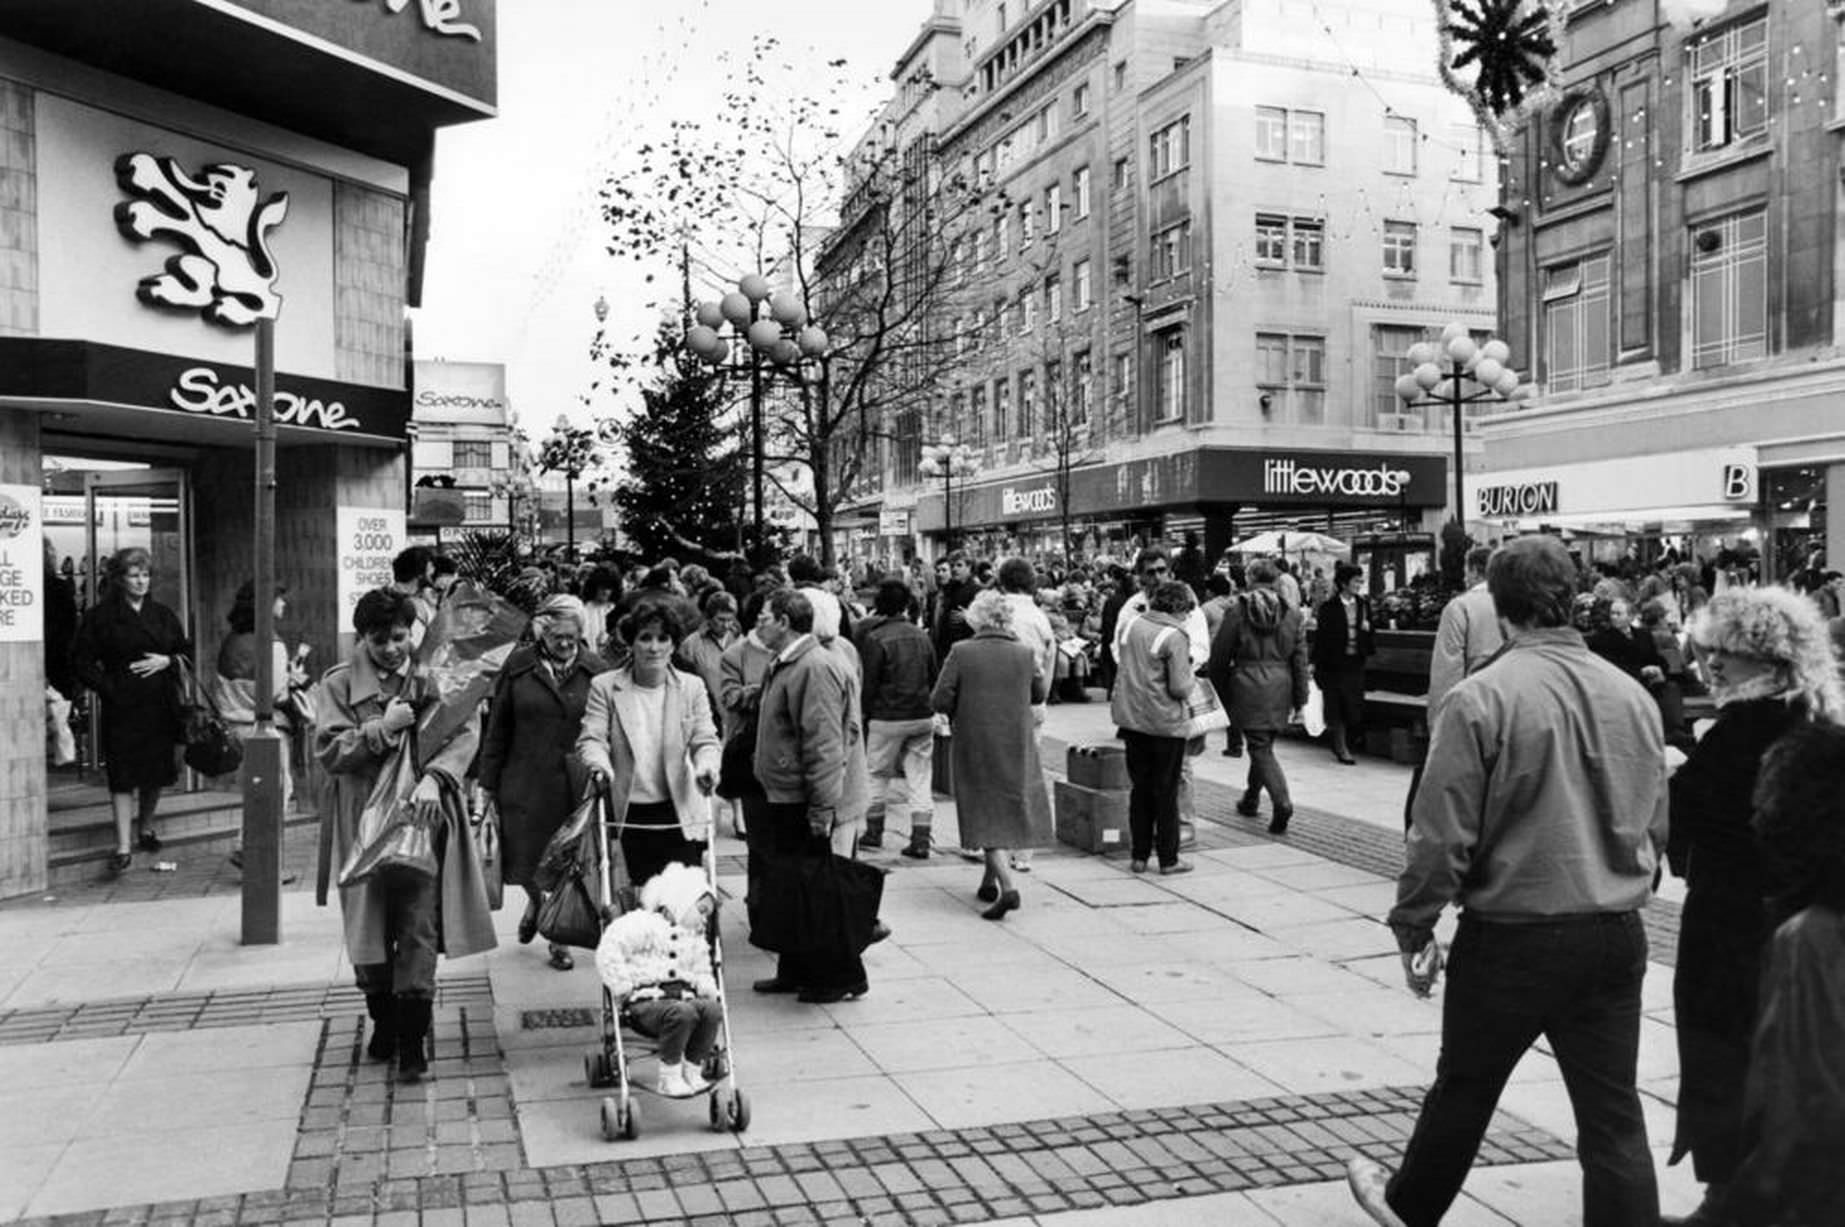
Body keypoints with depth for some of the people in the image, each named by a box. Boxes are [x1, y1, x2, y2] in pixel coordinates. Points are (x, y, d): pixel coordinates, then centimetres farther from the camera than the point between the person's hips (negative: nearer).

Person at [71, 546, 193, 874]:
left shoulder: (163, 614, 12)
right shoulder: (100, 616, 0)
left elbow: (187, 652, 16)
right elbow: (82, 659, 0)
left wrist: (167, 661, -4)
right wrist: (107, 687, -10)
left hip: (160, 705, 4)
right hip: (122, 707, -4)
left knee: (157, 772, 11)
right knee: (122, 776, -7)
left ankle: (145, 828, 32)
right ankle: (123, 847, -7)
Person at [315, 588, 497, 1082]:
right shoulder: (339, 683, 3)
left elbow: (466, 731, -6)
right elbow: (327, 750, -4)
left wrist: (433, 777, -21)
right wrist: (381, 729, -15)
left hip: (422, 817, -1)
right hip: (363, 822, 1)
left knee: (419, 930, -6)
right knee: (369, 932, 11)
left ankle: (412, 1042, 1)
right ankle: (383, 1024, 31)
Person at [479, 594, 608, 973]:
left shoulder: (595, 671, -1)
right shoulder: (518, 667, 1)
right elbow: (497, 729, 5)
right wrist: (488, 783, 4)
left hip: (577, 786, -1)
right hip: (525, 783, 1)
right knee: (524, 863, 8)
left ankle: (560, 938, 21)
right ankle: (536, 901, 41)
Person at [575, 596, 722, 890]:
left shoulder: (692, 687, 4)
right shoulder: (605, 687, 2)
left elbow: (705, 740, 1)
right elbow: (592, 737, -5)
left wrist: (706, 766, -21)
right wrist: (599, 764, -26)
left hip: (680, 813, 0)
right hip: (630, 814, 0)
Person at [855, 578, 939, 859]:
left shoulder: (875, 638, -11)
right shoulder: (920, 635, 3)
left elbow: (868, 682, -9)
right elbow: (935, 675, 10)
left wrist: (864, 713, 4)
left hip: (888, 717, -4)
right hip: (922, 716, 4)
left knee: (877, 774, 14)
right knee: (920, 777, 6)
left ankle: (874, 831, 23)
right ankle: (921, 840, 3)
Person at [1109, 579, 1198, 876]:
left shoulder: (1132, 626, 2)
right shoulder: (1174, 637, -15)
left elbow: (1119, 661, 13)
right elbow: (1179, 688, -18)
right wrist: (1189, 684, 3)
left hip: (1131, 718, 5)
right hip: (1165, 723, -5)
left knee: (1139, 788, 15)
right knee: (1166, 793, 6)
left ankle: (1138, 855, 19)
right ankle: (1168, 859, 13)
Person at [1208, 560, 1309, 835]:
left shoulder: (1237, 611, -5)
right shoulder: (1292, 613, 5)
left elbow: (1219, 657, -1)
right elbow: (1300, 660, 4)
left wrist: (1220, 694, 10)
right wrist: (1299, 700, 9)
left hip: (1248, 686, -4)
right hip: (1280, 687, 4)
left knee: (1260, 748, -2)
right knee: (1264, 744, 19)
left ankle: (1282, 802, -18)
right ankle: (1251, 799, 34)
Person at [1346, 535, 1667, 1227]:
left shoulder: (1482, 698, -16)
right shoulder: (1633, 696, 1)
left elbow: (1443, 834, -15)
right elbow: (1657, 826, 12)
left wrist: (1413, 931, -4)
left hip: (1512, 935, -4)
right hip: (1617, 935, 4)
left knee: (1464, 1089, 17)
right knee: (1612, 1113, 10)